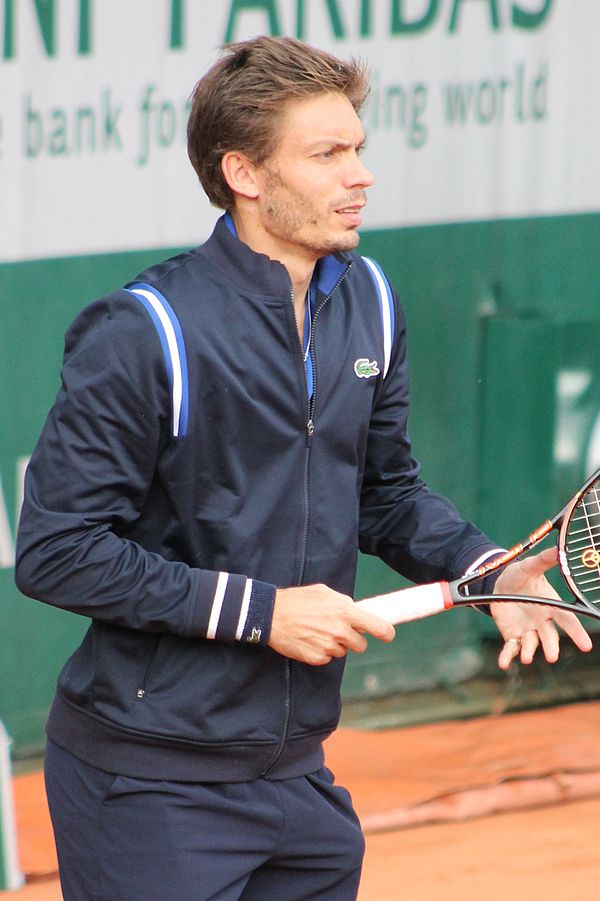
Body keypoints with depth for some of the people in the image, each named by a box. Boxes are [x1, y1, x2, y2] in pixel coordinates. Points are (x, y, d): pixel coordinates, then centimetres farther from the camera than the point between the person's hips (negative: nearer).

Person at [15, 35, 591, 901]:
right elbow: (54, 552, -18)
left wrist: (487, 569, -3)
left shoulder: (369, 302, 5)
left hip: (296, 769, 7)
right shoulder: (141, 335, -17)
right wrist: (258, 610, -19)